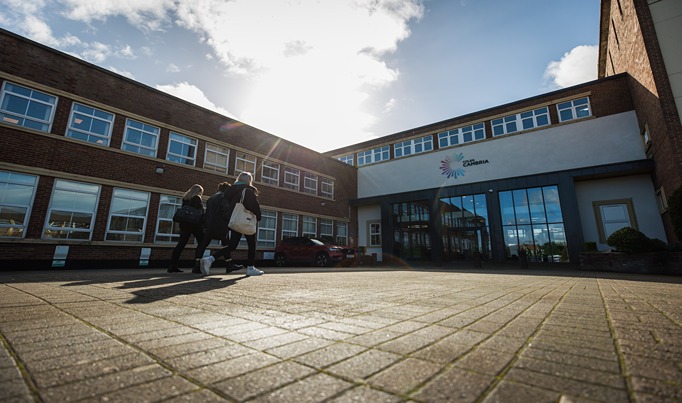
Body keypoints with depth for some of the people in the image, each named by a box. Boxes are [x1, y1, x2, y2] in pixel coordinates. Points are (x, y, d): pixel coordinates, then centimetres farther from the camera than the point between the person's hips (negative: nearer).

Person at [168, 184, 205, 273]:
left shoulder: (185, 198, 15)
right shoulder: (197, 198, -3)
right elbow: (201, 212, -9)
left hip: (185, 224, 7)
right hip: (195, 224, -7)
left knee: (181, 244, 5)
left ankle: (172, 266, 1)